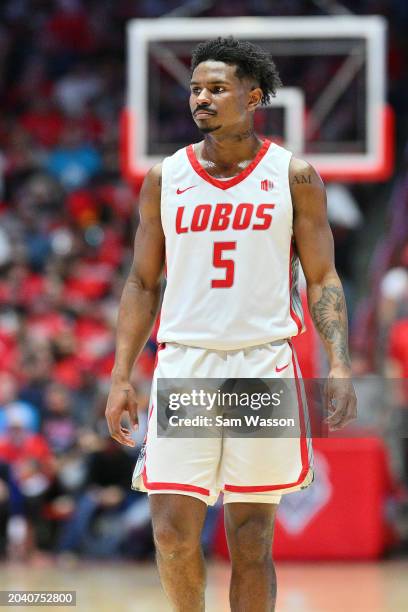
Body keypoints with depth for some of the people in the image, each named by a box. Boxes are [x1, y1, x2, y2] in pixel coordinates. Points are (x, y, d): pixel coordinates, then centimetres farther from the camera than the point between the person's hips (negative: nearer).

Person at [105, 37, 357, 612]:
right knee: (173, 532, -7)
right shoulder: (165, 178, 8)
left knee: (251, 538, 1)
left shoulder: (293, 176, 3)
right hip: (184, 362, 1)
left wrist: (339, 365, -8)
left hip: (264, 362, -1)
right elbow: (142, 283, 12)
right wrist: (121, 376, 4)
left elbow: (322, 278, 4)